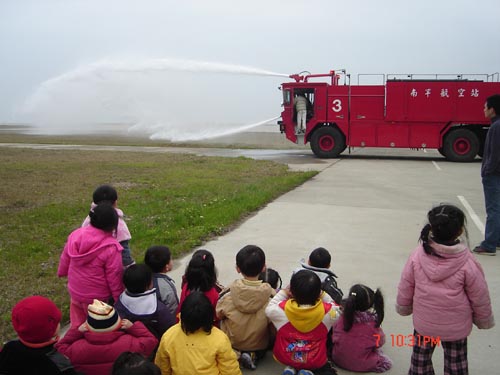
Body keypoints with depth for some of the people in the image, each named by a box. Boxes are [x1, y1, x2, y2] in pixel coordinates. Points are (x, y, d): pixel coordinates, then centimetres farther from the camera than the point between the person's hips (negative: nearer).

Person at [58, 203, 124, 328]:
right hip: (98, 299, -5)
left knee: (78, 327, 24)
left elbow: (65, 259, 6)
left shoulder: (75, 235, -10)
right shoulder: (111, 247, -28)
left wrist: (62, 272, 27)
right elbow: (115, 277, -21)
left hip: (75, 293, 6)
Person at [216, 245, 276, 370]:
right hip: (259, 347, -1)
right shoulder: (271, 295, -23)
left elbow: (219, 315, -5)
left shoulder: (228, 294, -22)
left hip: (232, 343, 1)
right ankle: (254, 355, 0)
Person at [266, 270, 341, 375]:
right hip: (316, 362, 0)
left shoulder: (282, 309, -25)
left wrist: (283, 293, 5)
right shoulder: (327, 311, -24)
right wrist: (324, 296, 1)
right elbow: (336, 310, 1)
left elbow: (269, 309, 0)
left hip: (284, 358, 1)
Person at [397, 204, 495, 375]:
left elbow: (405, 287, -2)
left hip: (424, 323, 2)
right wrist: (484, 320, 11)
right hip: (456, 327, -1)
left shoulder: (417, 256, -14)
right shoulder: (467, 263, -20)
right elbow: (480, 297, -8)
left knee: (420, 360, 19)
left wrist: (403, 307, 17)